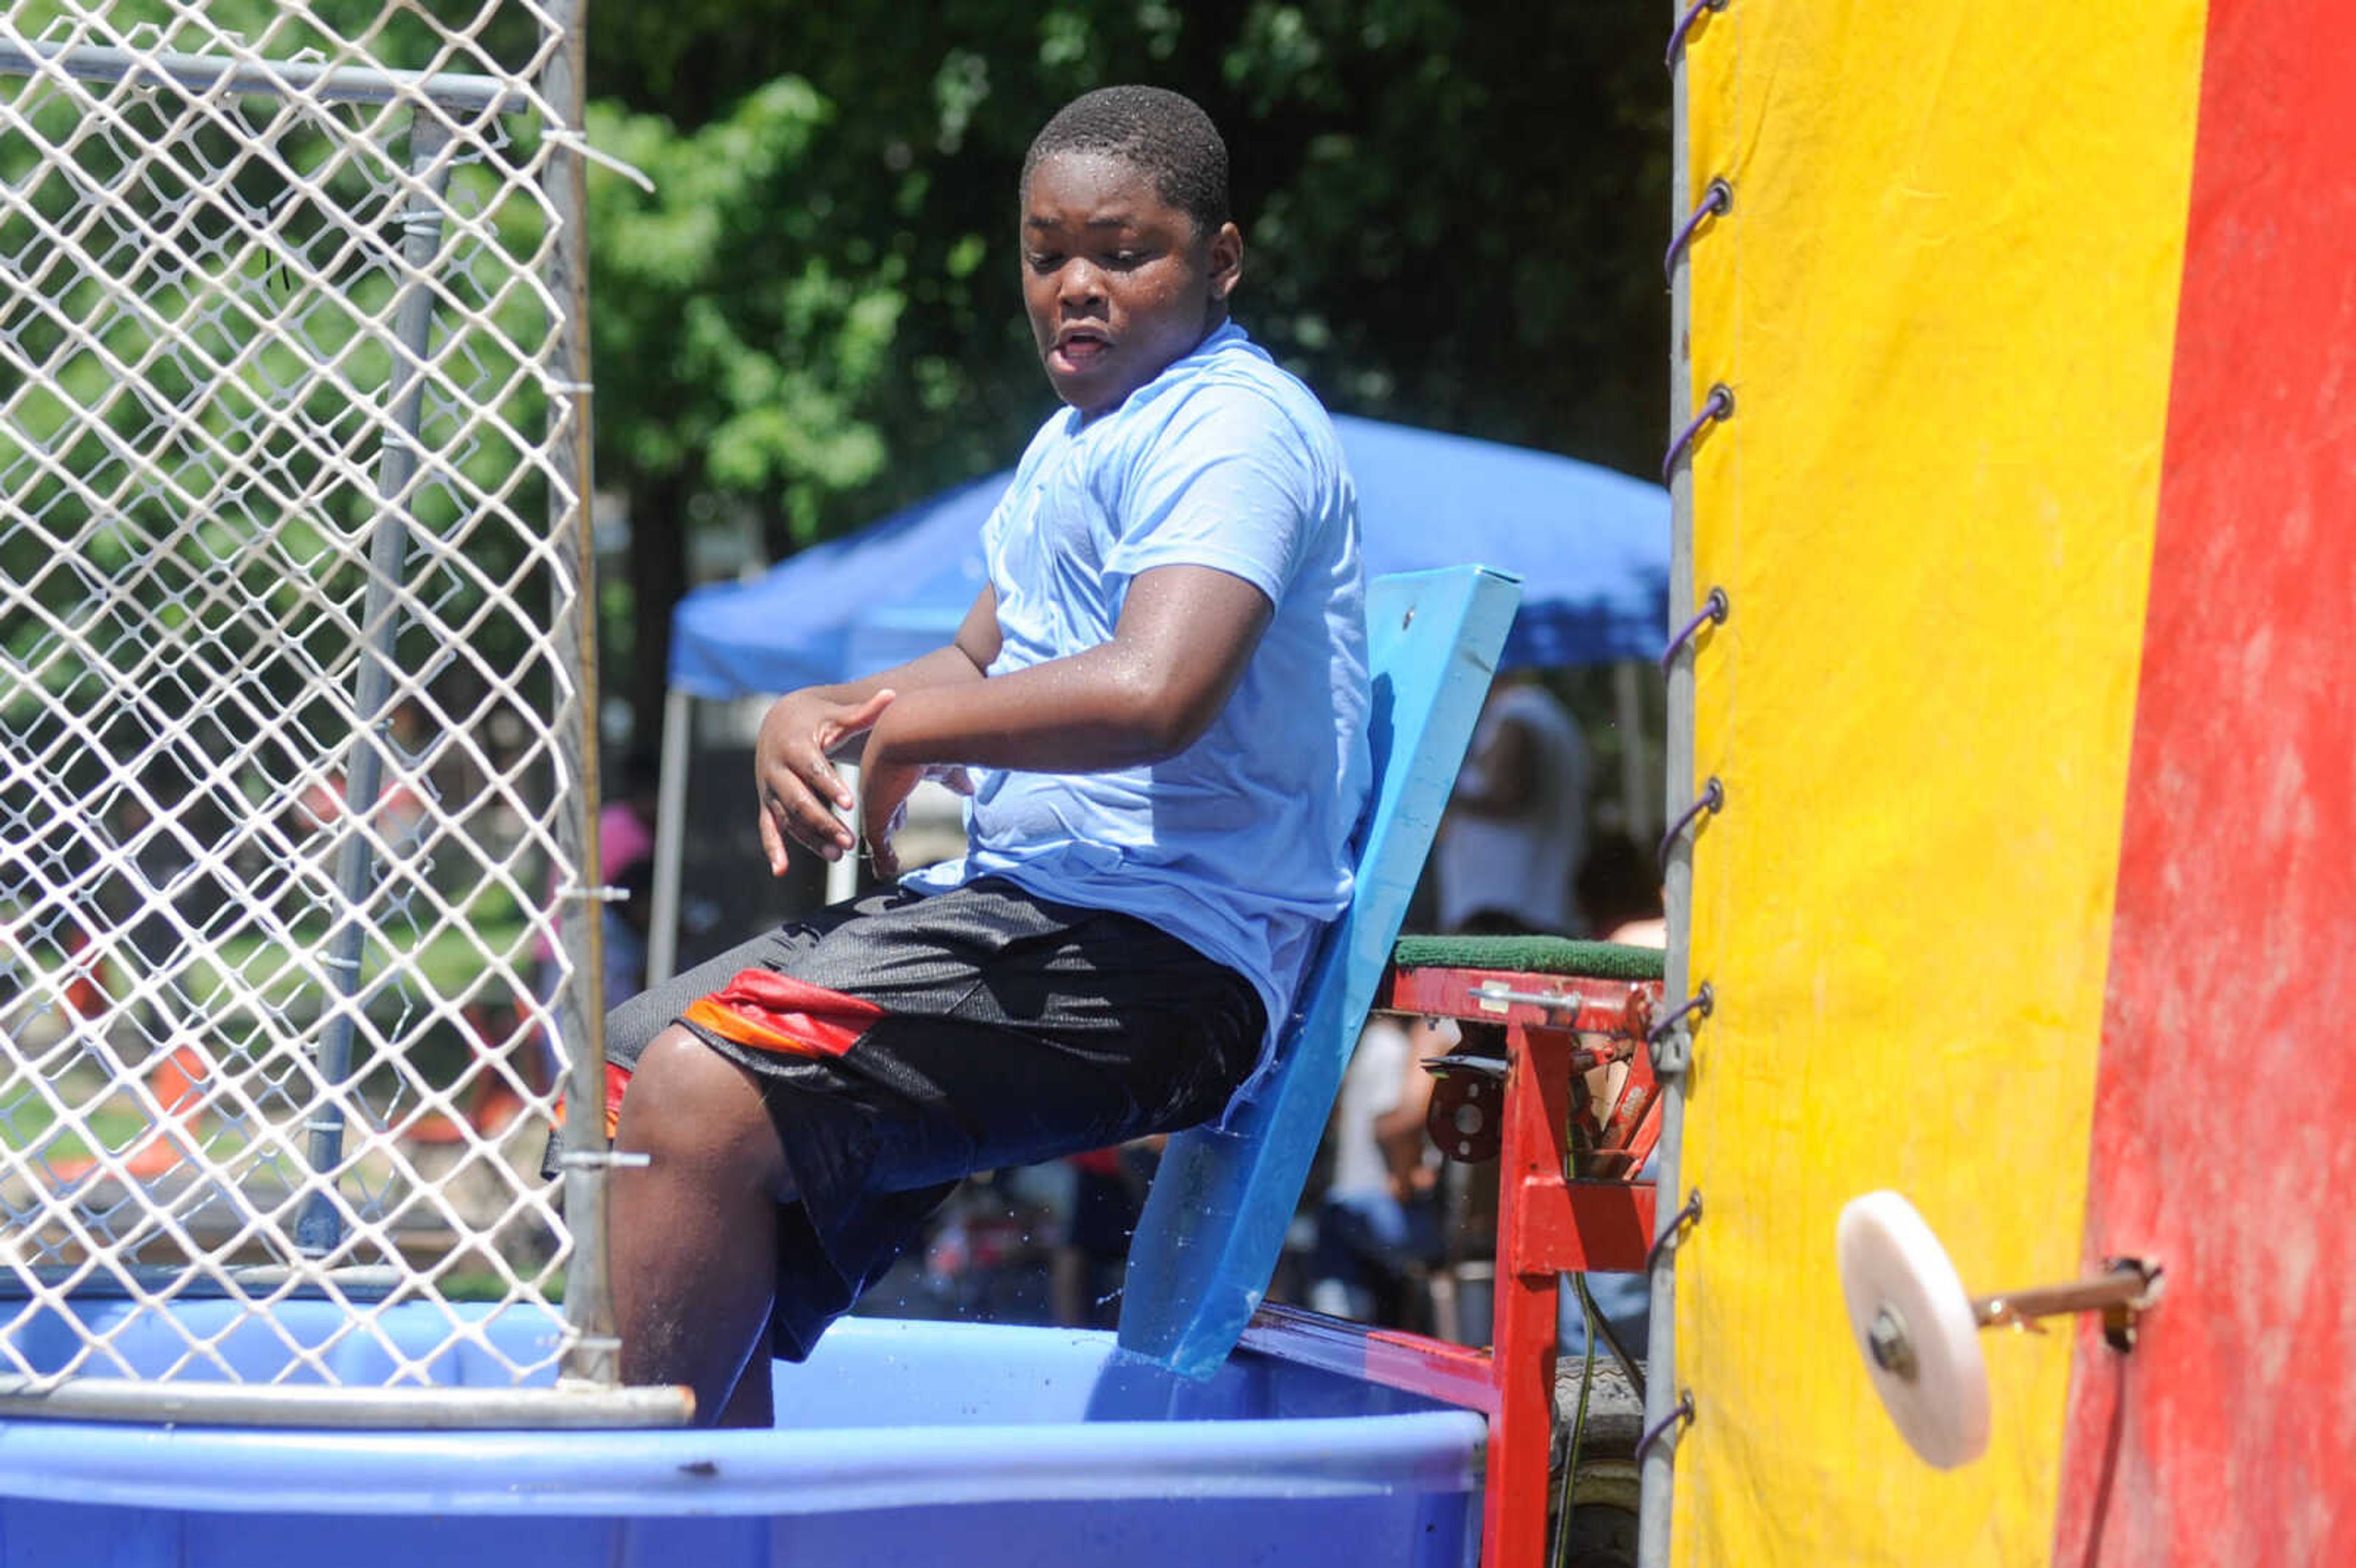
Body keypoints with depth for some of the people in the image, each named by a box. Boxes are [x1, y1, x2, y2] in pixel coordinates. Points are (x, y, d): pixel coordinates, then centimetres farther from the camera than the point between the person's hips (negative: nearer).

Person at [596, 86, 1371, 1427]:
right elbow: (979, 670, 29)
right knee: (627, 1079, 8)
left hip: (1153, 962, -11)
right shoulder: (1082, 437, 21)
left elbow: (1152, 693, -30)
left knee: (698, 1095, -25)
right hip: (1023, 910, 11)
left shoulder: (1234, 426, -13)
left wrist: (902, 729, -15)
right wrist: (808, 717, 6)